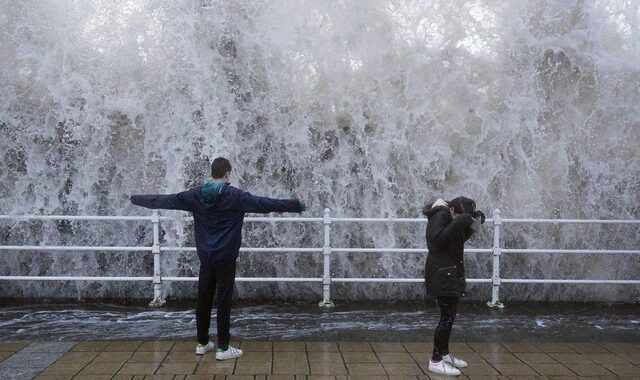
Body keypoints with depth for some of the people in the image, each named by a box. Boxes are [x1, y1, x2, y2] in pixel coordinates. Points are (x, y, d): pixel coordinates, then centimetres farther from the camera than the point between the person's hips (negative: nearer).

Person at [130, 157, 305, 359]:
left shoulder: (195, 195, 1)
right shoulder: (236, 196, -11)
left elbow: (165, 200, 9)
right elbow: (265, 204, -14)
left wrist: (136, 199, 23)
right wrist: (297, 205, -9)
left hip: (205, 258, 4)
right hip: (226, 259, -4)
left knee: (203, 300, 12)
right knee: (224, 302, 0)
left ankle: (202, 343, 21)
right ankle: (223, 348, 3)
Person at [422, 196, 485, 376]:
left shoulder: (449, 216, 10)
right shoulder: (440, 215, -17)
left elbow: (459, 239, 15)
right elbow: (438, 239, -28)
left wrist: (471, 225, 2)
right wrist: (458, 223, -29)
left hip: (450, 271, 10)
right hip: (440, 272, -10)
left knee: (449, 315, 15)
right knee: (447, 316, -9)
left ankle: (444, 354, 26)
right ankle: (435, 361, -3)